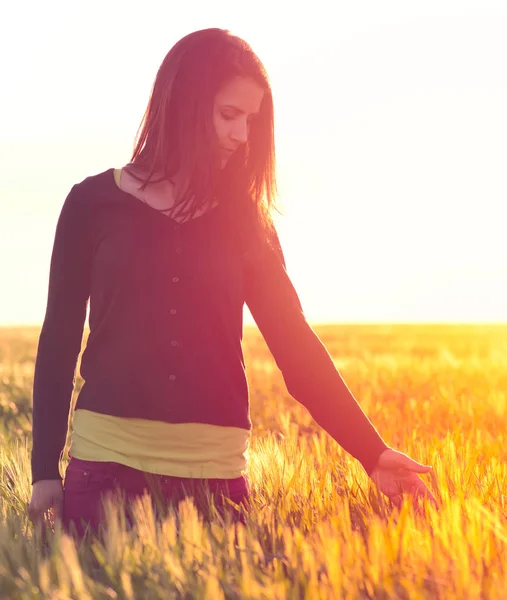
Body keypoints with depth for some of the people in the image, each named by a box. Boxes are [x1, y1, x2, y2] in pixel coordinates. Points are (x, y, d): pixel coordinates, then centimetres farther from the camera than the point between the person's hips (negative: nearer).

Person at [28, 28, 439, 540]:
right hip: (107, 460, -2)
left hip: (215, 470, 2)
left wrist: (371, 453, -4)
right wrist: (45, 470, 0)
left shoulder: (244, 219, 8)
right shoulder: (95, 203, 2)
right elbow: (60, 340, 5)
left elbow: (296, 345, 4)